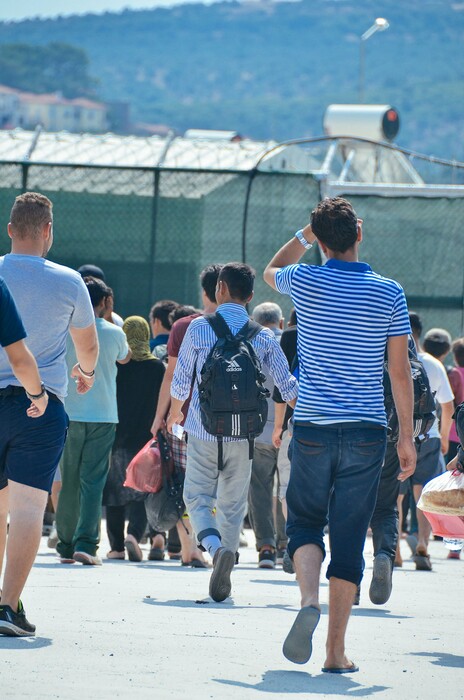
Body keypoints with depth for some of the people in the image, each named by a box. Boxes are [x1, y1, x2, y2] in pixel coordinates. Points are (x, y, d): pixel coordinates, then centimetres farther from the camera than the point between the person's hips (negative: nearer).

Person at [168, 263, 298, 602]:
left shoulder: (199, 328, -2)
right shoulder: (263, 336, 2)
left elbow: (181, 381, 5)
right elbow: (288, 387, 4)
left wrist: (176, 412, 26)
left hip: (204, 431, -2)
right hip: (243, 434, 2)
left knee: (198, 497, 5)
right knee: (233, 505, 13)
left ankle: (216, 547, -24)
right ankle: (224, 582, 8)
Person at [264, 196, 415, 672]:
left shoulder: (306, 282, -2)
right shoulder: (389, 294, -2)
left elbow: (271, 271, 23)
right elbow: (400, 371, -1)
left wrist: (305, 235, 26)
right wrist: (407, 436, 6)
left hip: (313, 427, 0)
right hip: (366, 432, 0)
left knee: (305, 523, 14)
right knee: (349, 538, 4)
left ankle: (309, 599, -16)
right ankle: (336, 651, 2)